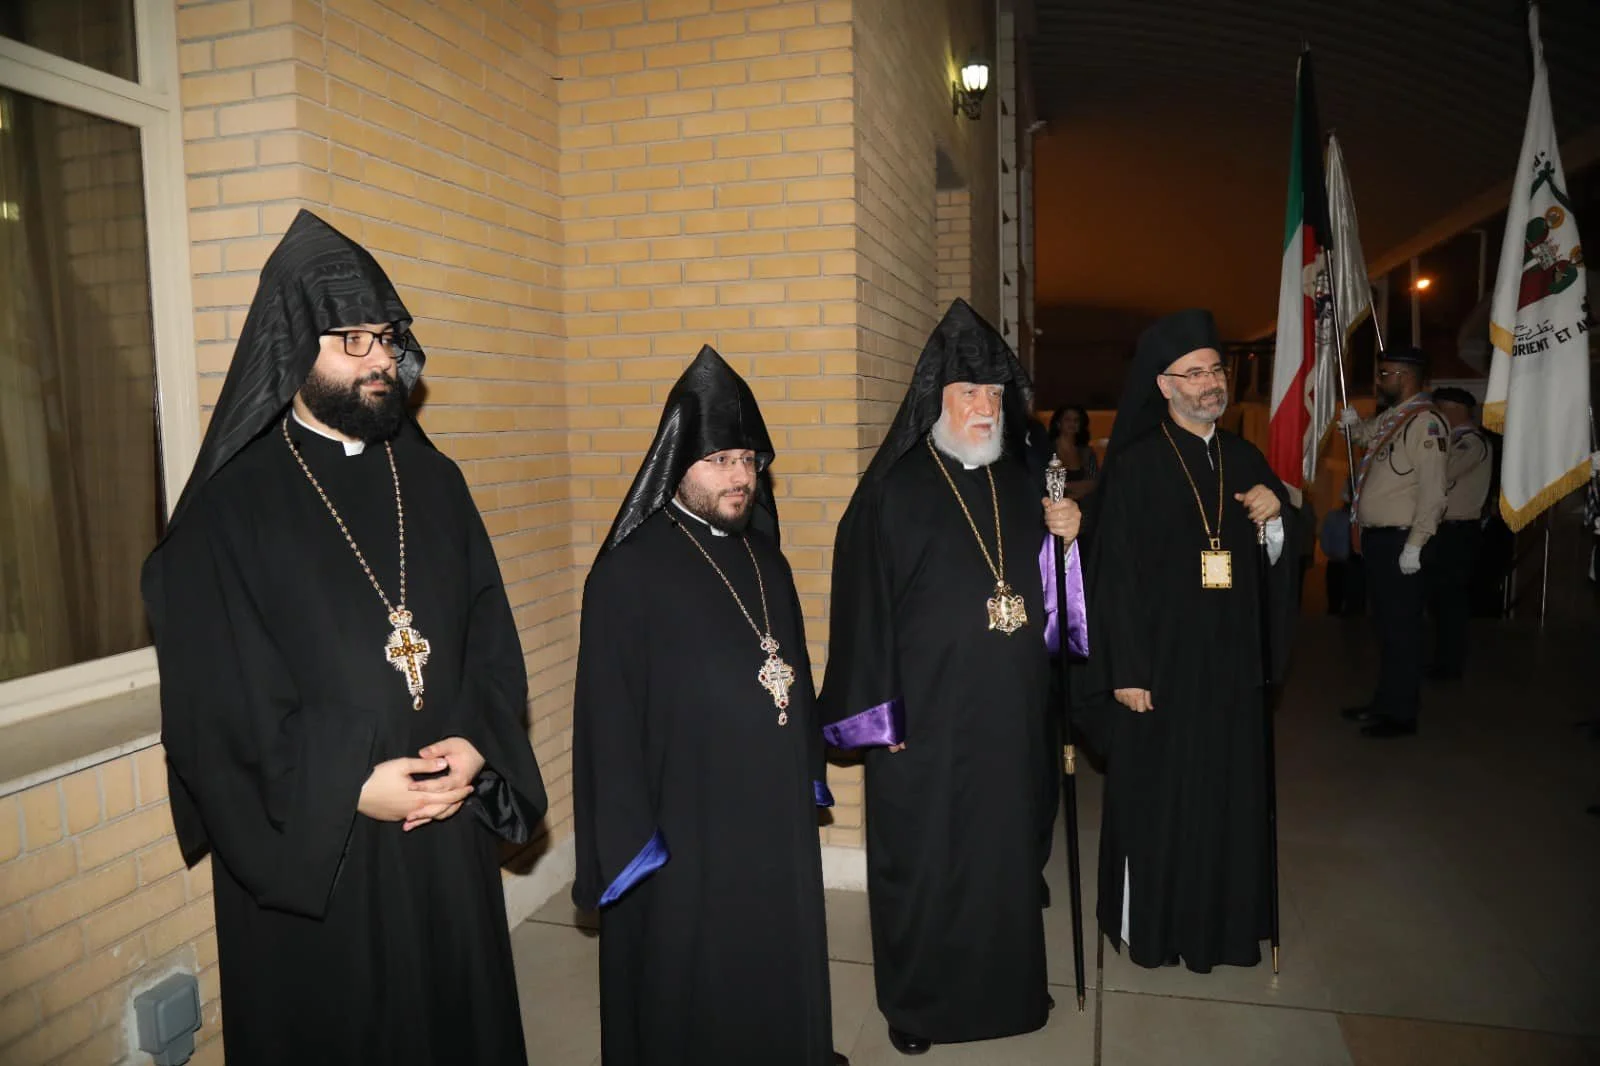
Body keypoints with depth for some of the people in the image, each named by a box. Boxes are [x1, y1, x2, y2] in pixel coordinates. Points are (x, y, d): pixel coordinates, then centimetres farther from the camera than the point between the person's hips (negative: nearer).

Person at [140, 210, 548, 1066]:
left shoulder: (433, 482, 6)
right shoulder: (230, 506, -7)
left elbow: (491, 637, 5)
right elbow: (216, 697, -10)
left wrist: (476, 745, -11)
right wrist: (348, 787, -17)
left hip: (449, 834, 4)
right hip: (307, 851, -3)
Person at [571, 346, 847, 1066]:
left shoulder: (764, 560, 7)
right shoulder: (630, 573, -14)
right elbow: (609, 717, -14)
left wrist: (808, 778, 16)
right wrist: (629, 841, -14)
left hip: (777, 824, 6)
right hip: (685, 832, -6)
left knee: (774, 969, 20)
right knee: (690, 1001, 11)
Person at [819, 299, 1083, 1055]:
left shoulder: (1021, 484, 7)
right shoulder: (894, 490, -9)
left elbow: (1050, 598, 15)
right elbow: (865, 603, -11)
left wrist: (1067, 539, -4)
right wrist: (879, 714, -13)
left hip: (1010, 714, 5)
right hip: (927, 715, -4)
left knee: (1007, 853, 16)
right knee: (924, 861, 7)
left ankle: (1007, 984, 36)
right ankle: (915, 1001, 27)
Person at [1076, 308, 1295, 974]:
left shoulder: (1245, 461, 9)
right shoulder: (1134, 465, -8)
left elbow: (1275, 563, 15)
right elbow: (1115, 573, -12)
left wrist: (1275, 515, -7)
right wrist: (1126, 671, -16)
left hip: (1230, 665, 5)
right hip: (1160, 663, -5)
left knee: (1229, 797, 12)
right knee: (1154, 798, 4)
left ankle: (1224, 921, 29)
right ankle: (1148, 925, 21)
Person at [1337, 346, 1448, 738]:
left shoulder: (1425, 421, -14)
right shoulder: (1389, 417, 13)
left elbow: (1432, 491, -20)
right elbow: (1362, 435, 37)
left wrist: (1414, 544, -22)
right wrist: (1352, 422, 17)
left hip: (1399, 541, -9)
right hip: (1377, 538, 9)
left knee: (1401, 627, -2)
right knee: (1385, 624, 16)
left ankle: (1401, 714, 7)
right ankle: (1385, 702, 27)